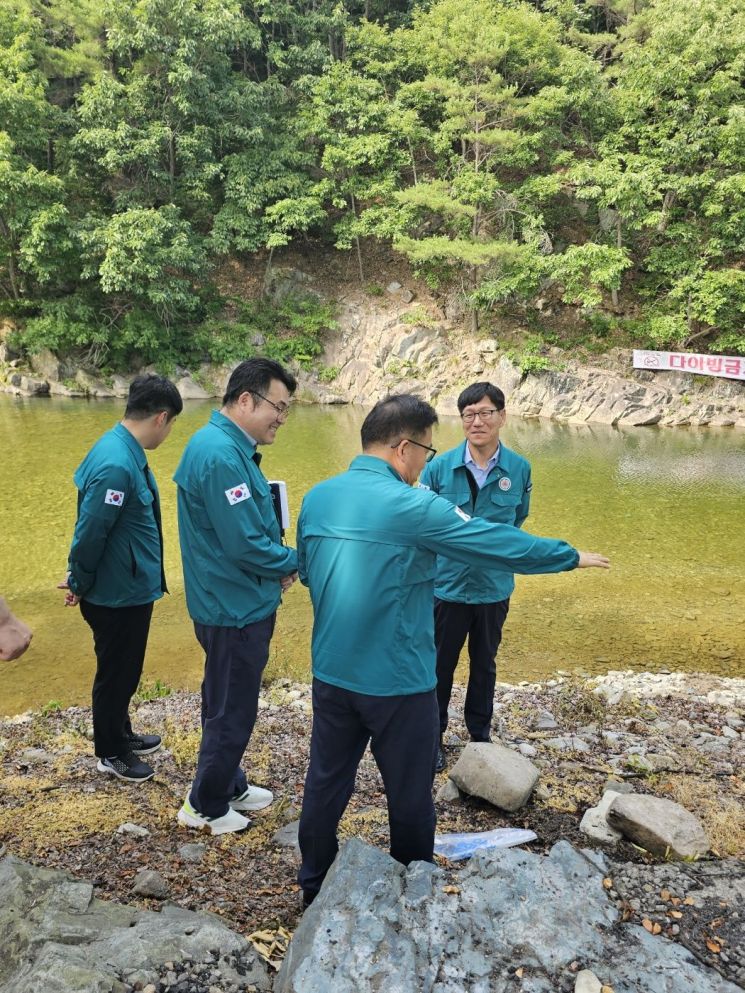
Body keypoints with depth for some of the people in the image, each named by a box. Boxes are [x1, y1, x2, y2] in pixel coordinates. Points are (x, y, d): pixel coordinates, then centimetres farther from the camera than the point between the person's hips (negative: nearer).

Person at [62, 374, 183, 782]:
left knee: (124, 671, 24)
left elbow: (90, 532, 11)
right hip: (118, 595, -9)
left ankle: (121, 734, 42)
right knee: (116, 674, 10)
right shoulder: (116, 465, -29)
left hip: (131, 589, 9)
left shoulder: (124, 450, 3)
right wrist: (79, 585, -10)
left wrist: (80, 580, 17)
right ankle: (110, 753, 29)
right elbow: (90, 533, -25)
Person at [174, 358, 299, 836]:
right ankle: (207, 806, 25)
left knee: (227, 704, 23)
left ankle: (230, 786, 40)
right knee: (233, 712, 7)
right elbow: (245, 544, -27)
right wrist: (292, 563, -10)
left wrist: (279, 563, 1)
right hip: (237, 610, -10)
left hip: (232, 603, 10)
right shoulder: (221, 456, -25)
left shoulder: (228, 446, 8)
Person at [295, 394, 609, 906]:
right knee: (410, 795, 14)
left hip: (331, 672, 6)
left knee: (327, 782, 19)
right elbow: (502, 543, -13)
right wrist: (571, 556, 1)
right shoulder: (413, 508, -20)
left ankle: (314, 888, 37)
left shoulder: (317, 497, 0)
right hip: (397, 681, -6)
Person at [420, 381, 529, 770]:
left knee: (484, 664, 20)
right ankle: (433, 735, 33)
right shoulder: (439, 467, -12)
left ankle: (480, 732, 41)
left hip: (494, 587, 2)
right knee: (441, 665, 13)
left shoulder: (519, 469, -7)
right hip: (447, 585, -2)